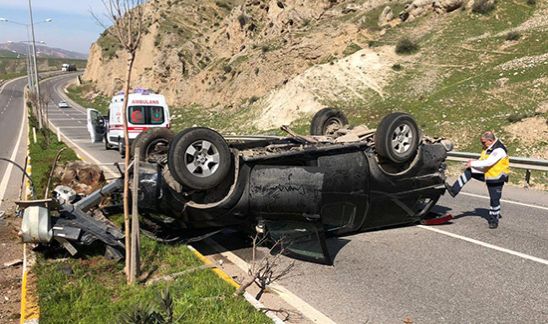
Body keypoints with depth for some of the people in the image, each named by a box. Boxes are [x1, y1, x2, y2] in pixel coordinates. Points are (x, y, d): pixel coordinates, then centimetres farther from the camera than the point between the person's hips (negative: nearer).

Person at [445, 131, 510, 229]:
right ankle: (454, 190, -7)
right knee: (469, 171, -5)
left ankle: (494, 220, 17)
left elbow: (488, 162, -31)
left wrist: (473, 163, -24)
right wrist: (473, 163, -5)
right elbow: (483, 160, 12)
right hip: (487, 174, 8)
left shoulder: (499, 150, -24)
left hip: (496, 178, -8)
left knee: (494, 199, 1)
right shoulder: (488, 148, 3)